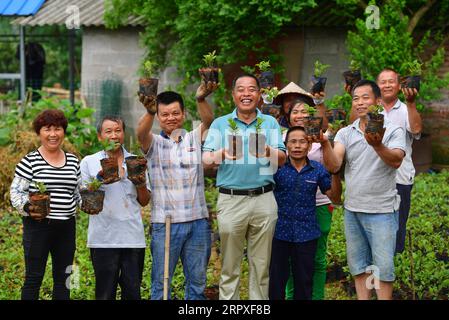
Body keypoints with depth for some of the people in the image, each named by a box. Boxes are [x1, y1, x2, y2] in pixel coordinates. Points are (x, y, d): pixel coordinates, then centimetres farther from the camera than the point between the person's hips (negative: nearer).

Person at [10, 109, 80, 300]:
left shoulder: (73, 161, 9)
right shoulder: (30, 161, -6)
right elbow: (16, 192, -6)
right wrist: (28, 207, -23)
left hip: (66, 226, 5)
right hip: (38, 225, -5)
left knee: (63, 277, 12)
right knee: (34, 277, 0)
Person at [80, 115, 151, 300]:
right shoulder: (89, 162, 6)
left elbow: (144, 201, 14)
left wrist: (140, 183, -5)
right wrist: (98, 182, -11)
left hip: (133, 237, 2)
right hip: (103, 239, -2)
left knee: (133, 293, 6)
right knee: (105, 293, 1)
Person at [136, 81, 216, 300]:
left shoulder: (194, 139, 9)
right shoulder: (153, 143, 4)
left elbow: (209, 120, -10)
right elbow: (141, 132, -18)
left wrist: (201, 99, -33)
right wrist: (149, 111, -41)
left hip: (198, 220, 2)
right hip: (165, 223, -2)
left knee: (197, 281, 10)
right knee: (161, 282, 4)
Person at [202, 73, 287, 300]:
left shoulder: (270, 123, 10)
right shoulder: (220, 124, 8)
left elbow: (282, 159, 1)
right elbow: (206, 161, -1)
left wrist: (268, 152, -21)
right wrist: (223, 154, -22)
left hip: (264, 199, 1)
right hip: (231, 200, -1)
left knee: (261, 266, 8)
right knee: (230, 267, 4)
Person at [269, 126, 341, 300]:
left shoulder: (318, 169, 2)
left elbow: (334, 196, 3)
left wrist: (335, 173, -11)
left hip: (307, 234, 2)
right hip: (279, 232, -1)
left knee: (304, 281, 13)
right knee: (276, 279, 7)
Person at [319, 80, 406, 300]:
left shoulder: (393, 131, -4)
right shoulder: (345, 133, 6)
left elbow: (396, 161, -22)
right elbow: (333, 166, -8)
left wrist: (377, 145, -41)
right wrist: (324, 144, -26)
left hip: (382, 210, -4)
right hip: (352, 209, 4)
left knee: (383, 267, 0)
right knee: (358, 266, 13)